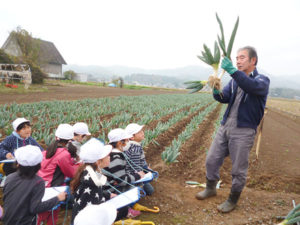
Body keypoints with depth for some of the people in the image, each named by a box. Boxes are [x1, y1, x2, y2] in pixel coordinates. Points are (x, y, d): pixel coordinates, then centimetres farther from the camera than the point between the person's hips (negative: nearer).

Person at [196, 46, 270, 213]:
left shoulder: (262, 80, -4)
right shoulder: (234, 81, 12)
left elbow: (253, 87, -28)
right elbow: (224, 98, -1)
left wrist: (233, 71, -37)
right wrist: (216, 90, -22)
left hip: (243, 131, -5)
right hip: (225, 127, 6)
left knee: (239, 170, 5)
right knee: (211, 160, 12)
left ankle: (233, 200, 27)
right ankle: (210, 189, 35)